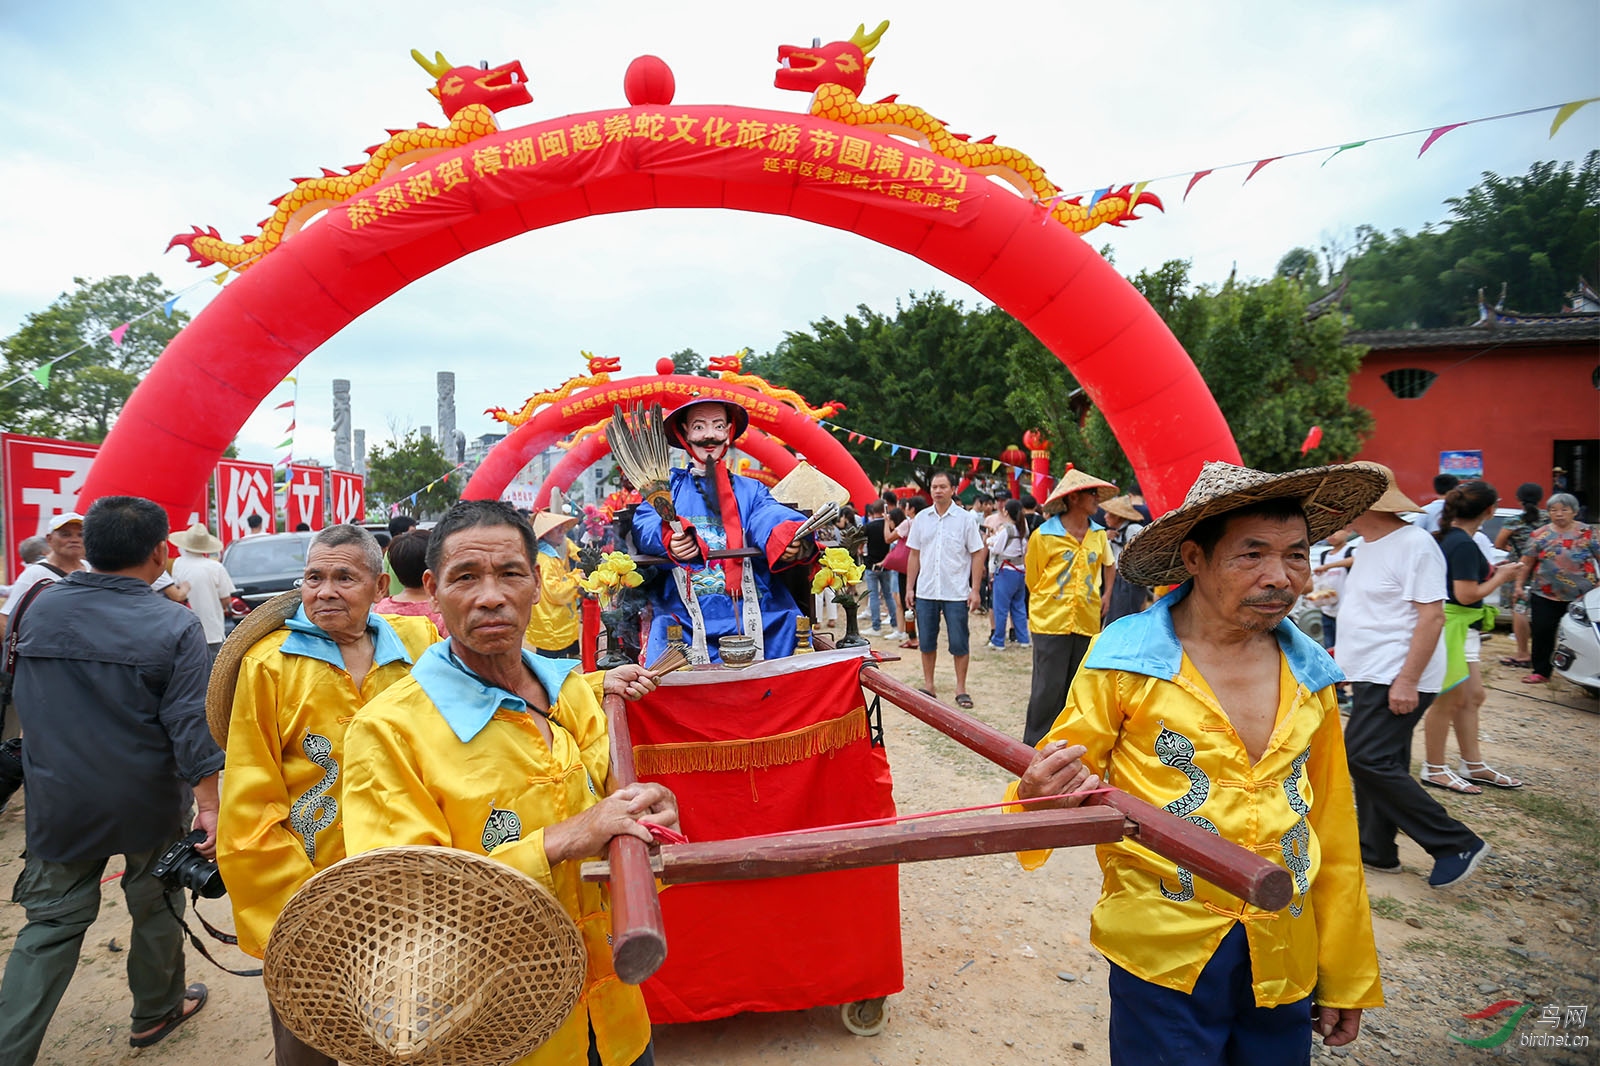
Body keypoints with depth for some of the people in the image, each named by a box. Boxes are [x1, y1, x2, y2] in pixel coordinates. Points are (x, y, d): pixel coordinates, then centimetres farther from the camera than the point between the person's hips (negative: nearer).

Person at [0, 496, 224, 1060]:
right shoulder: (174, 626, -17)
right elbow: (190, 725, -18)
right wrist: (209, 806, -13)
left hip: (58, 804, 3)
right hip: (149, 806, -3)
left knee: (51, 922, 14)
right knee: (155, 907, 16)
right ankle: (156, 1013, 35)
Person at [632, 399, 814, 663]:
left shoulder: (751, 490, 22)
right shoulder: (669, 486, 20)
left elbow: (769, 518, -1)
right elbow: (646, 524, 0)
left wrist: (788, 537, -27)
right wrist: (669, 539, -26)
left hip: (753, 611, 2)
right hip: (685, 614, -1)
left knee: (789, 621, -26)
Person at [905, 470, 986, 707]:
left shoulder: (965, 519, -3)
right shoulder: (921, 518, 6)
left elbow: (977, 555, -2)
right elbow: (914, 555, 10)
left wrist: (974, 590, -8)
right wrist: (909, 587, 6)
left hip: (956, 592, -3)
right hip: (926, 591, 3)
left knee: (959, 643, 2)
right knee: (926, 642, 10)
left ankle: (961, 688, 15)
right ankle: (928, 686, 23)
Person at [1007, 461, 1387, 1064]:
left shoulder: (1309, 674, 0)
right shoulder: (1126, 658, -13)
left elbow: (1333, 836, 8)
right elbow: (1063, 785, -6)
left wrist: (1345, 980, 14)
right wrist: (1045, 797, -30)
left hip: (1285, 967, 4)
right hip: (1165, 958, -4)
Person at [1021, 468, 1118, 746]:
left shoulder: (1099, 534, 7)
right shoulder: (1043, 536, -7)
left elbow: (1108, 564, 27)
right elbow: (1033, 579, 4)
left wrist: (1105, 595, 19)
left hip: (1087, 622, 5)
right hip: (1051, 622, -5)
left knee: (1076, 687, 10)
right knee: (1048, 687, -4)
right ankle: (1035, 745, 7)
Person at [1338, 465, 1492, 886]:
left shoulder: (1413, 543, -16)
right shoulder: (1368, 545, 14)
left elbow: (1432, 616, -20)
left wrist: (1407, 680, -24)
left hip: (1397, 681, -10)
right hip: (1371, 678, 10)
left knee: (1366, 759, -14)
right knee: (1378, 765, 13)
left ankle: (1457, 843, -1)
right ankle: (1376, 851, 23)